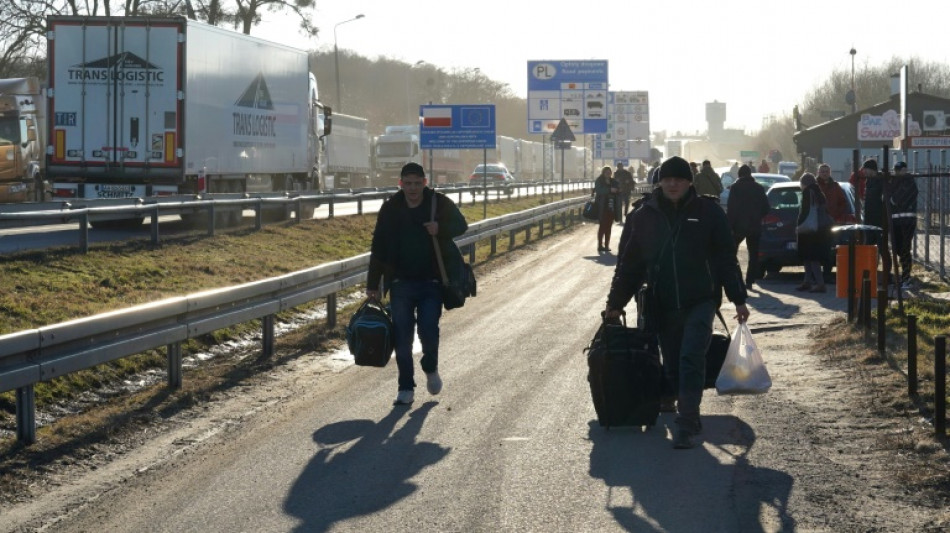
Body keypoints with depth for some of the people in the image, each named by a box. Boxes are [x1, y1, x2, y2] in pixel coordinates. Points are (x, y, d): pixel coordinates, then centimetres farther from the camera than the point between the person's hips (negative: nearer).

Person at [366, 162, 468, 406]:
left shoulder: (439, 203, -2)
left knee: (428, 328, -10)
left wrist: (441, 229, -18)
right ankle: (406, 388, 10)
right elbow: (378, 249, 5)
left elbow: (461, 225, 6)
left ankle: (431, 369, 22)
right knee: (402, 335, 0)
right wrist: (373, 285, 2)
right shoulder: (390, 209, 1)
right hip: (401, 283, 1)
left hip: (431, 282, -1)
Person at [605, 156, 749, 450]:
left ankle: (685, 424, -13)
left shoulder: (708, 212, -1)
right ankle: (689, 418, 25)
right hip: (662, 307, 3)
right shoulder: (645, 216, 5)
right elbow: (630, 264, 10)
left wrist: (738, 299, -1)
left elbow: (727, 259, 2)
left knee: (691, 359, -15)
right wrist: (616, 303, 9)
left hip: (700, 301, -3)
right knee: (672, 367, 9)